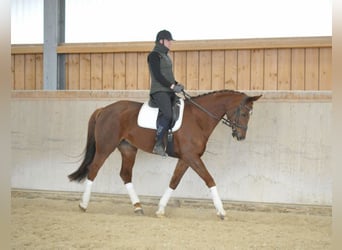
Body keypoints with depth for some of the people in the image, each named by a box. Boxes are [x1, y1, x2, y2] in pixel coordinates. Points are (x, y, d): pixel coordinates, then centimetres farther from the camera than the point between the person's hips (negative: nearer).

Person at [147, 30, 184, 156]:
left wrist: (176, 84, 8)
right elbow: (157, 75, -16)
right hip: (159, 91, -10)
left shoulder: (165, 56, 21)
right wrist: (172, 86, -19)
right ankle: (158, 144, -28)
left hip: (169, 91, 10)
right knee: (167, 114, -28)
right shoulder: (154, 55, -6)